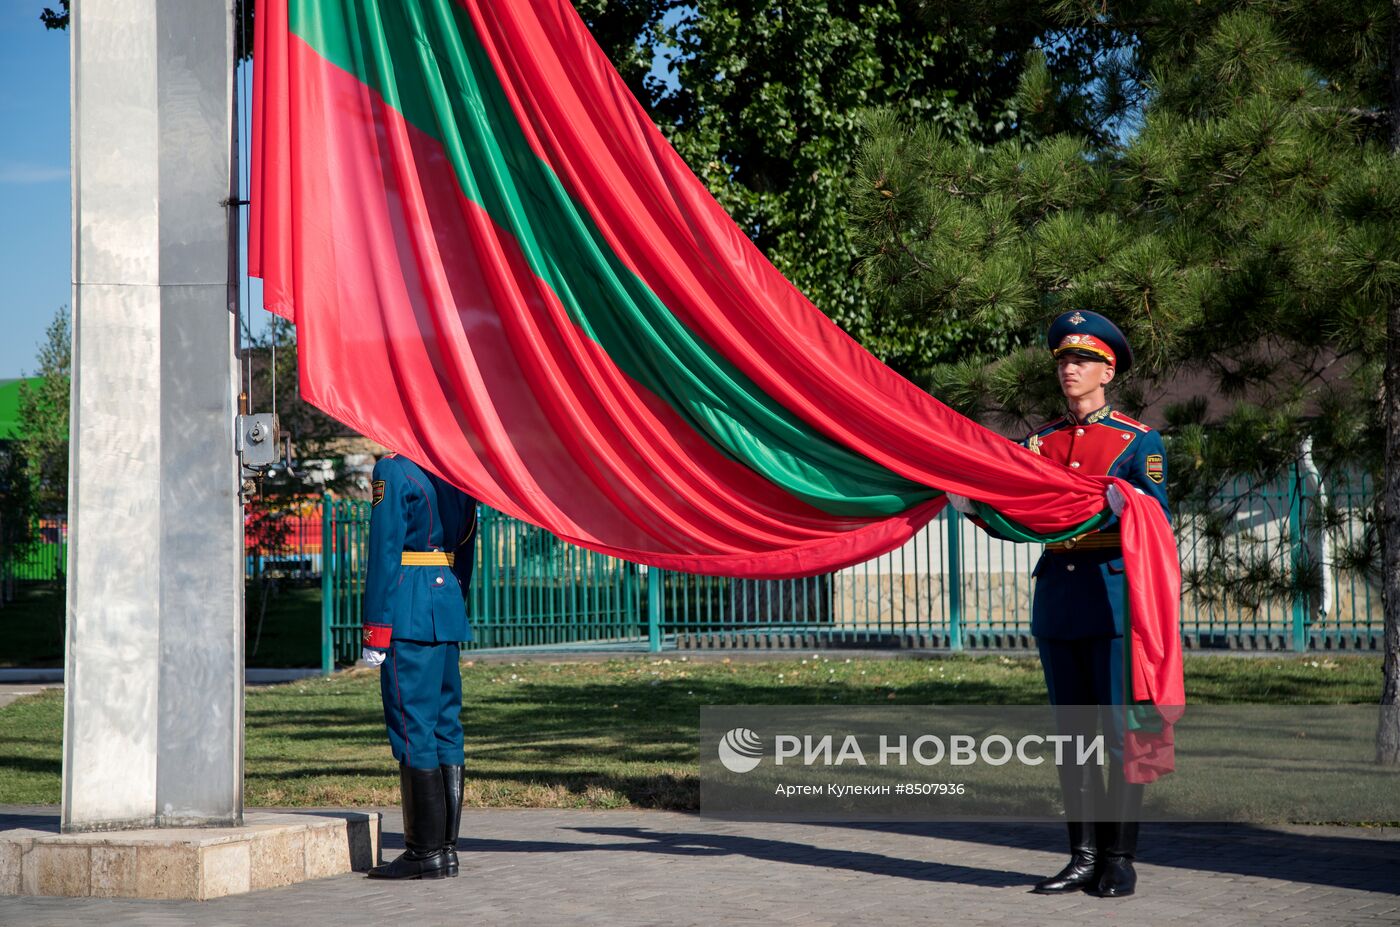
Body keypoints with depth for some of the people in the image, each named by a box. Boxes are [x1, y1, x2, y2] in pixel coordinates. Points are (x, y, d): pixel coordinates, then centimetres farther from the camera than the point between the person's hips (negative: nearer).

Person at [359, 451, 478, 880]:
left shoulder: (393, 471, -10)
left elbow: (385, 553, -13)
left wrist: (375, 631, -12)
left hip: (409, 616, -8)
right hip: (449, 613, 8)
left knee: (413, 730, -4)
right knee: (446, 728, 10)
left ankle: (426, 851, -2)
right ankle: (447, 847, 13)